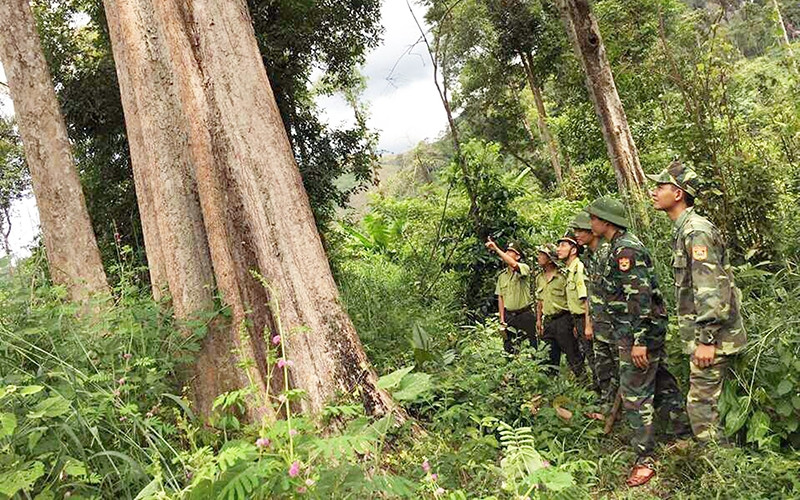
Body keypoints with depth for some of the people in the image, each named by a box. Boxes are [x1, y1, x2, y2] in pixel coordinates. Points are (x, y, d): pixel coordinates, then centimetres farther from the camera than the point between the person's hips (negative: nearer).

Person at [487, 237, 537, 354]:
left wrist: (496, 249, -35)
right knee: (509, 348, 7)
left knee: (531, 347, 2)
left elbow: (514, 265, -32)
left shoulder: (524, 268, -7)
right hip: (509, 316, 5)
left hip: (525, 315, -5)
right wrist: (502, 319, 4)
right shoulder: (502, 275, 10)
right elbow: (500, 298, 11)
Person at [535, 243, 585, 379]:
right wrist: (539, 320, 16)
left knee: (572, 353, -2)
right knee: (551, 356, 14)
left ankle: (581, 377, 8)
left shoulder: (562, 276, -10)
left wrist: (575, 321, -14)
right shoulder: (539, 278, 12)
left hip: (563, 319, -7)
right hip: (548, 321, 7)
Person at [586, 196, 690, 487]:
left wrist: (638, 340, -26)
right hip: (649, 332, 10)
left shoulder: (625, 250, -18)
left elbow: (640, 295, -25)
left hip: (638, 335, -10)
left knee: (635, 395, -3)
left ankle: (645, 461, 6)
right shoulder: (620, 247, 14)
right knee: (661, 385, 17)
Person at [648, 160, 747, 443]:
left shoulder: (696, 230, -18)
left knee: (702, 404, -4)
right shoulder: (683, 229, 14)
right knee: (710, 401, 17)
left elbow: (710, 289, -25)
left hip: (711, 336, -10)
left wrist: (707, 339, -24)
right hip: (702, 333, 10)